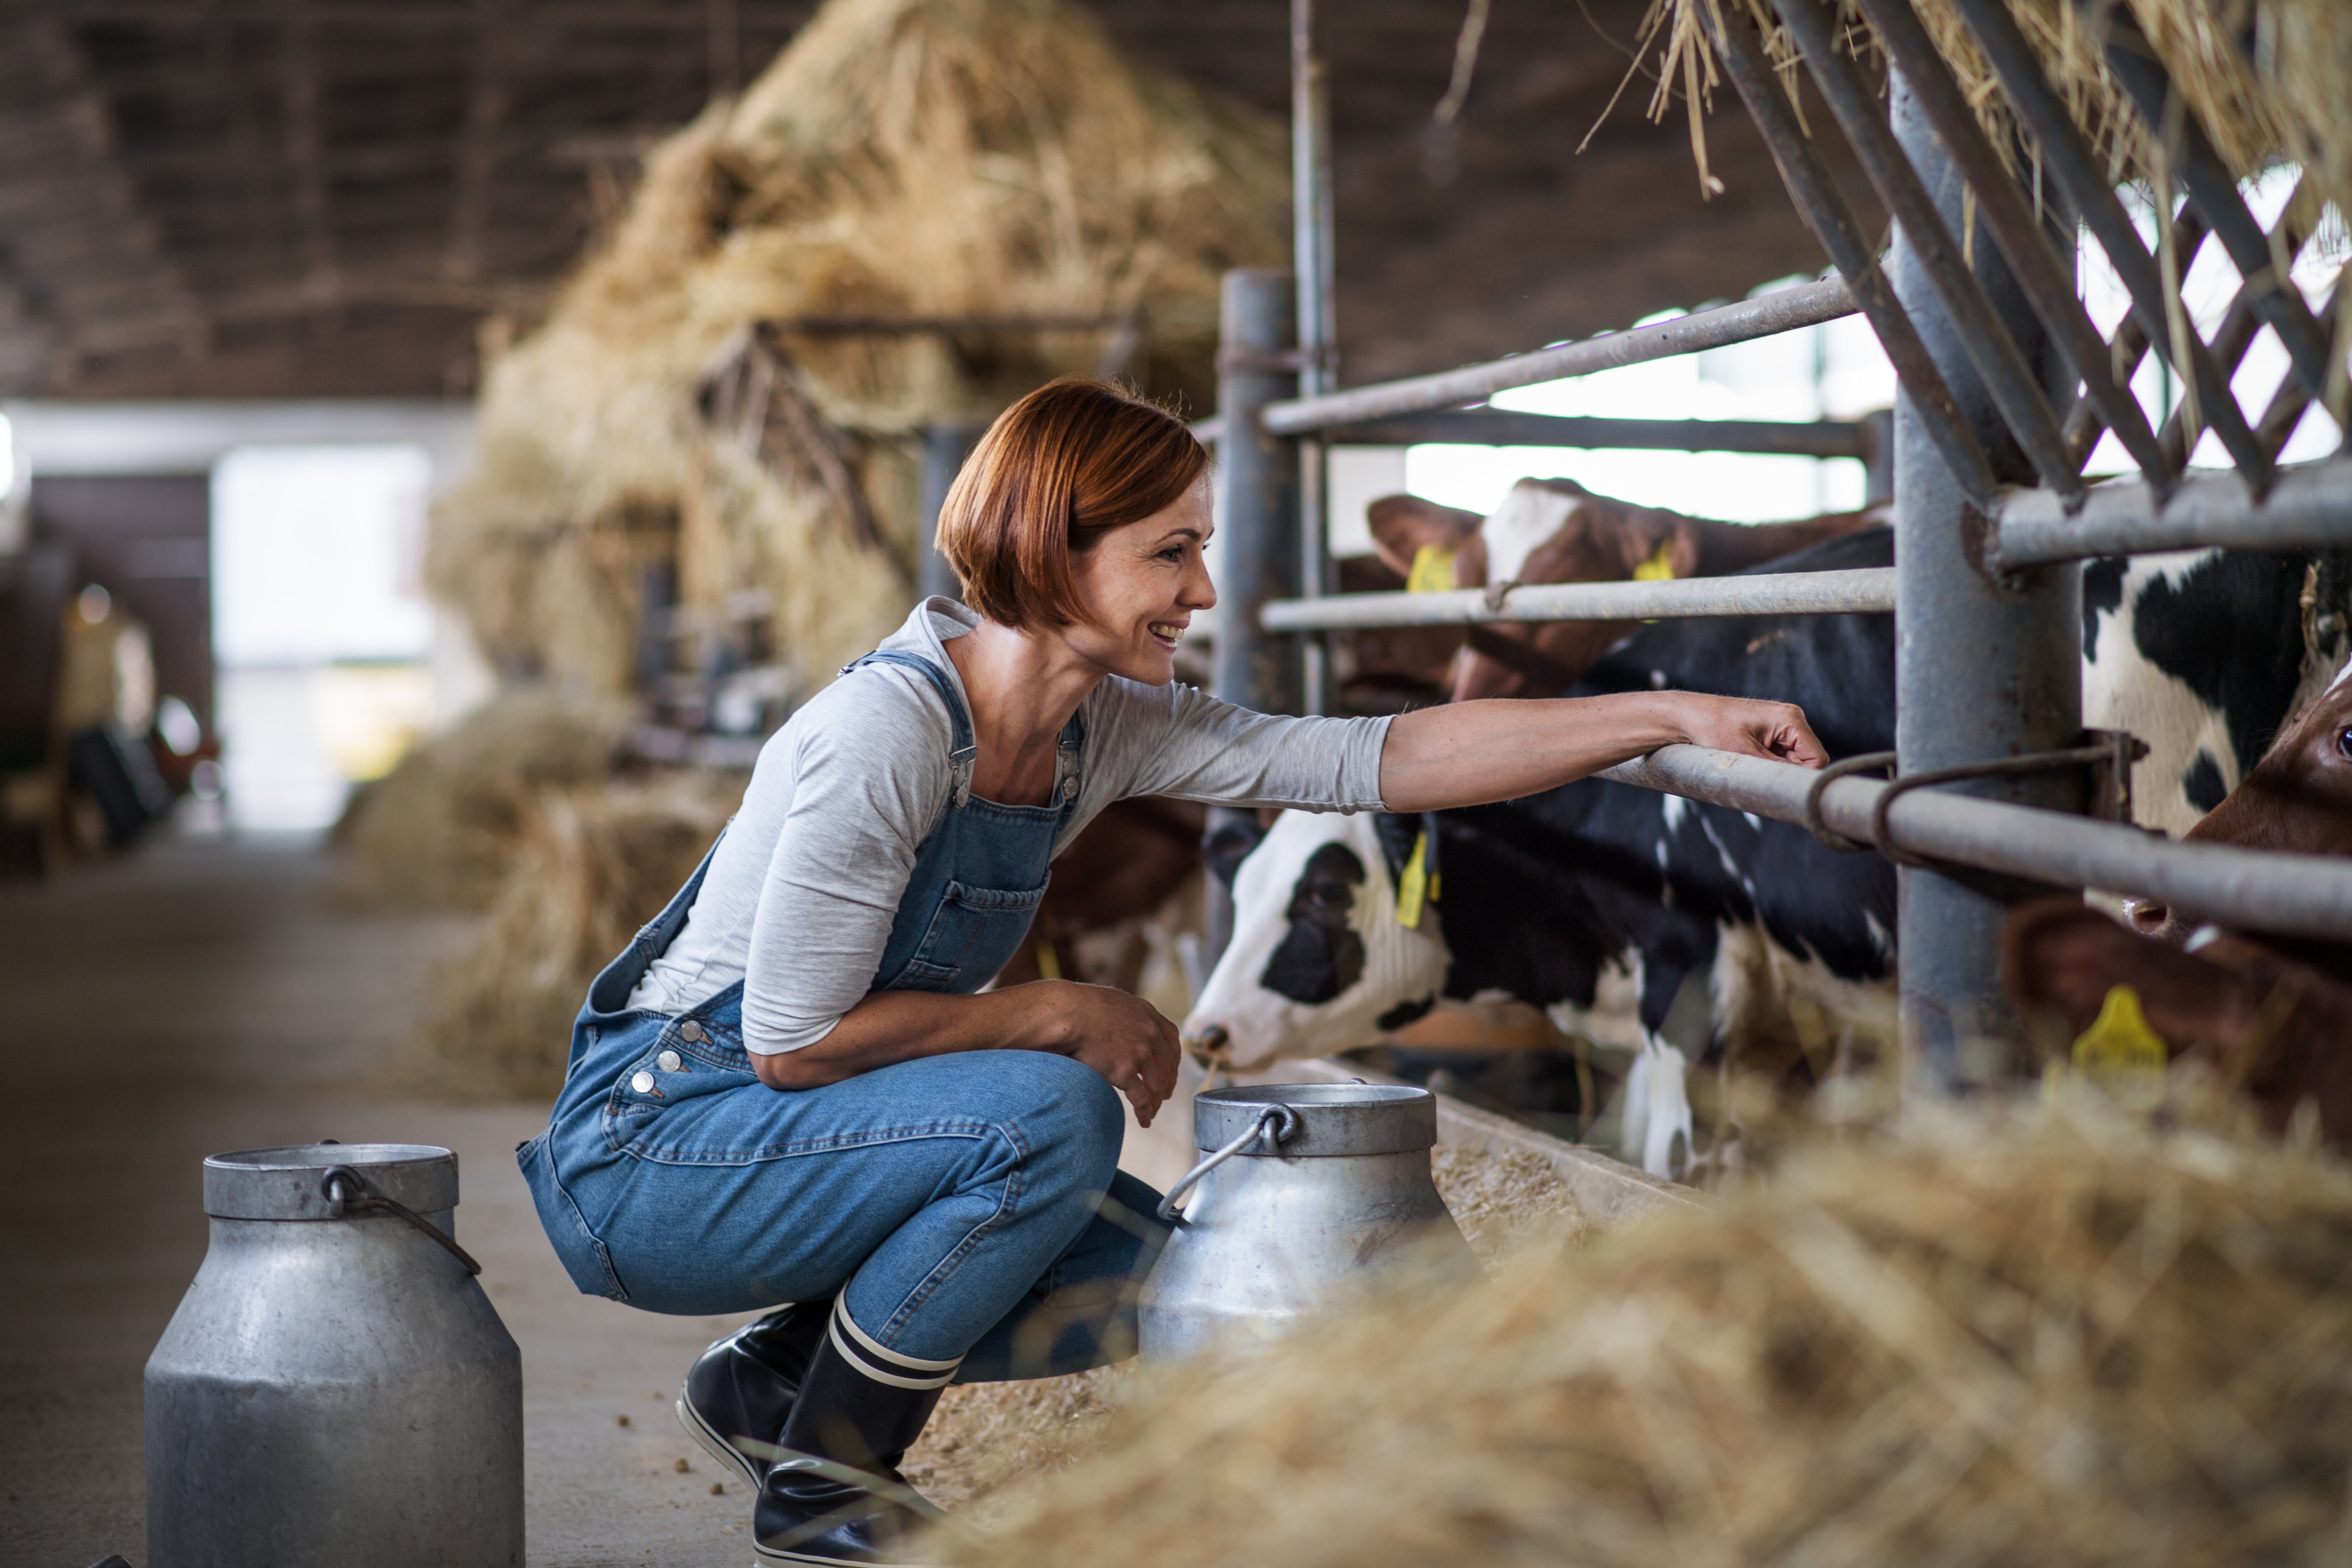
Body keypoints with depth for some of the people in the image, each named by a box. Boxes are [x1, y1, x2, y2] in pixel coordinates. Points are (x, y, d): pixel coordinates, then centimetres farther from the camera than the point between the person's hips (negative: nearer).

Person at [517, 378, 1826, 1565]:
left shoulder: (1108, 729, -3)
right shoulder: (887, 733, -27)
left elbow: (1381, 759, -6)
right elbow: (791, 1041, -26)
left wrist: (1671, 718, -11)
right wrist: (1059, 1016, -19)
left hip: (791, 1128, 8)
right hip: (648, 1150, -8)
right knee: (1053, 1116, -28)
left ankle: (777, 1381, 14)